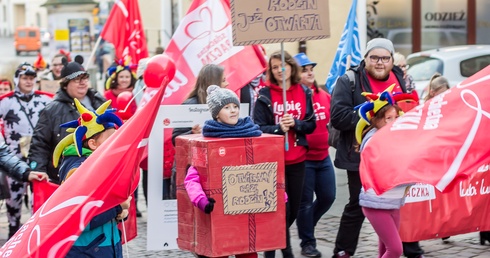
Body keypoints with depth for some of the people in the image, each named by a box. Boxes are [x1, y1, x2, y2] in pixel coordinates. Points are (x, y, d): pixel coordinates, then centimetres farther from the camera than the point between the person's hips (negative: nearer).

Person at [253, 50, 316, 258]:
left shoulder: (304, 93, 5)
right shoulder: (265, 96, -5)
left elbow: (311, 124, 5)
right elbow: (258, 128, -9)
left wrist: (295, 123, -14)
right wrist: (278, 128, -25)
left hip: (298, 160, 4)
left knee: (294, 208, 10)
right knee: (281, 207, -5)